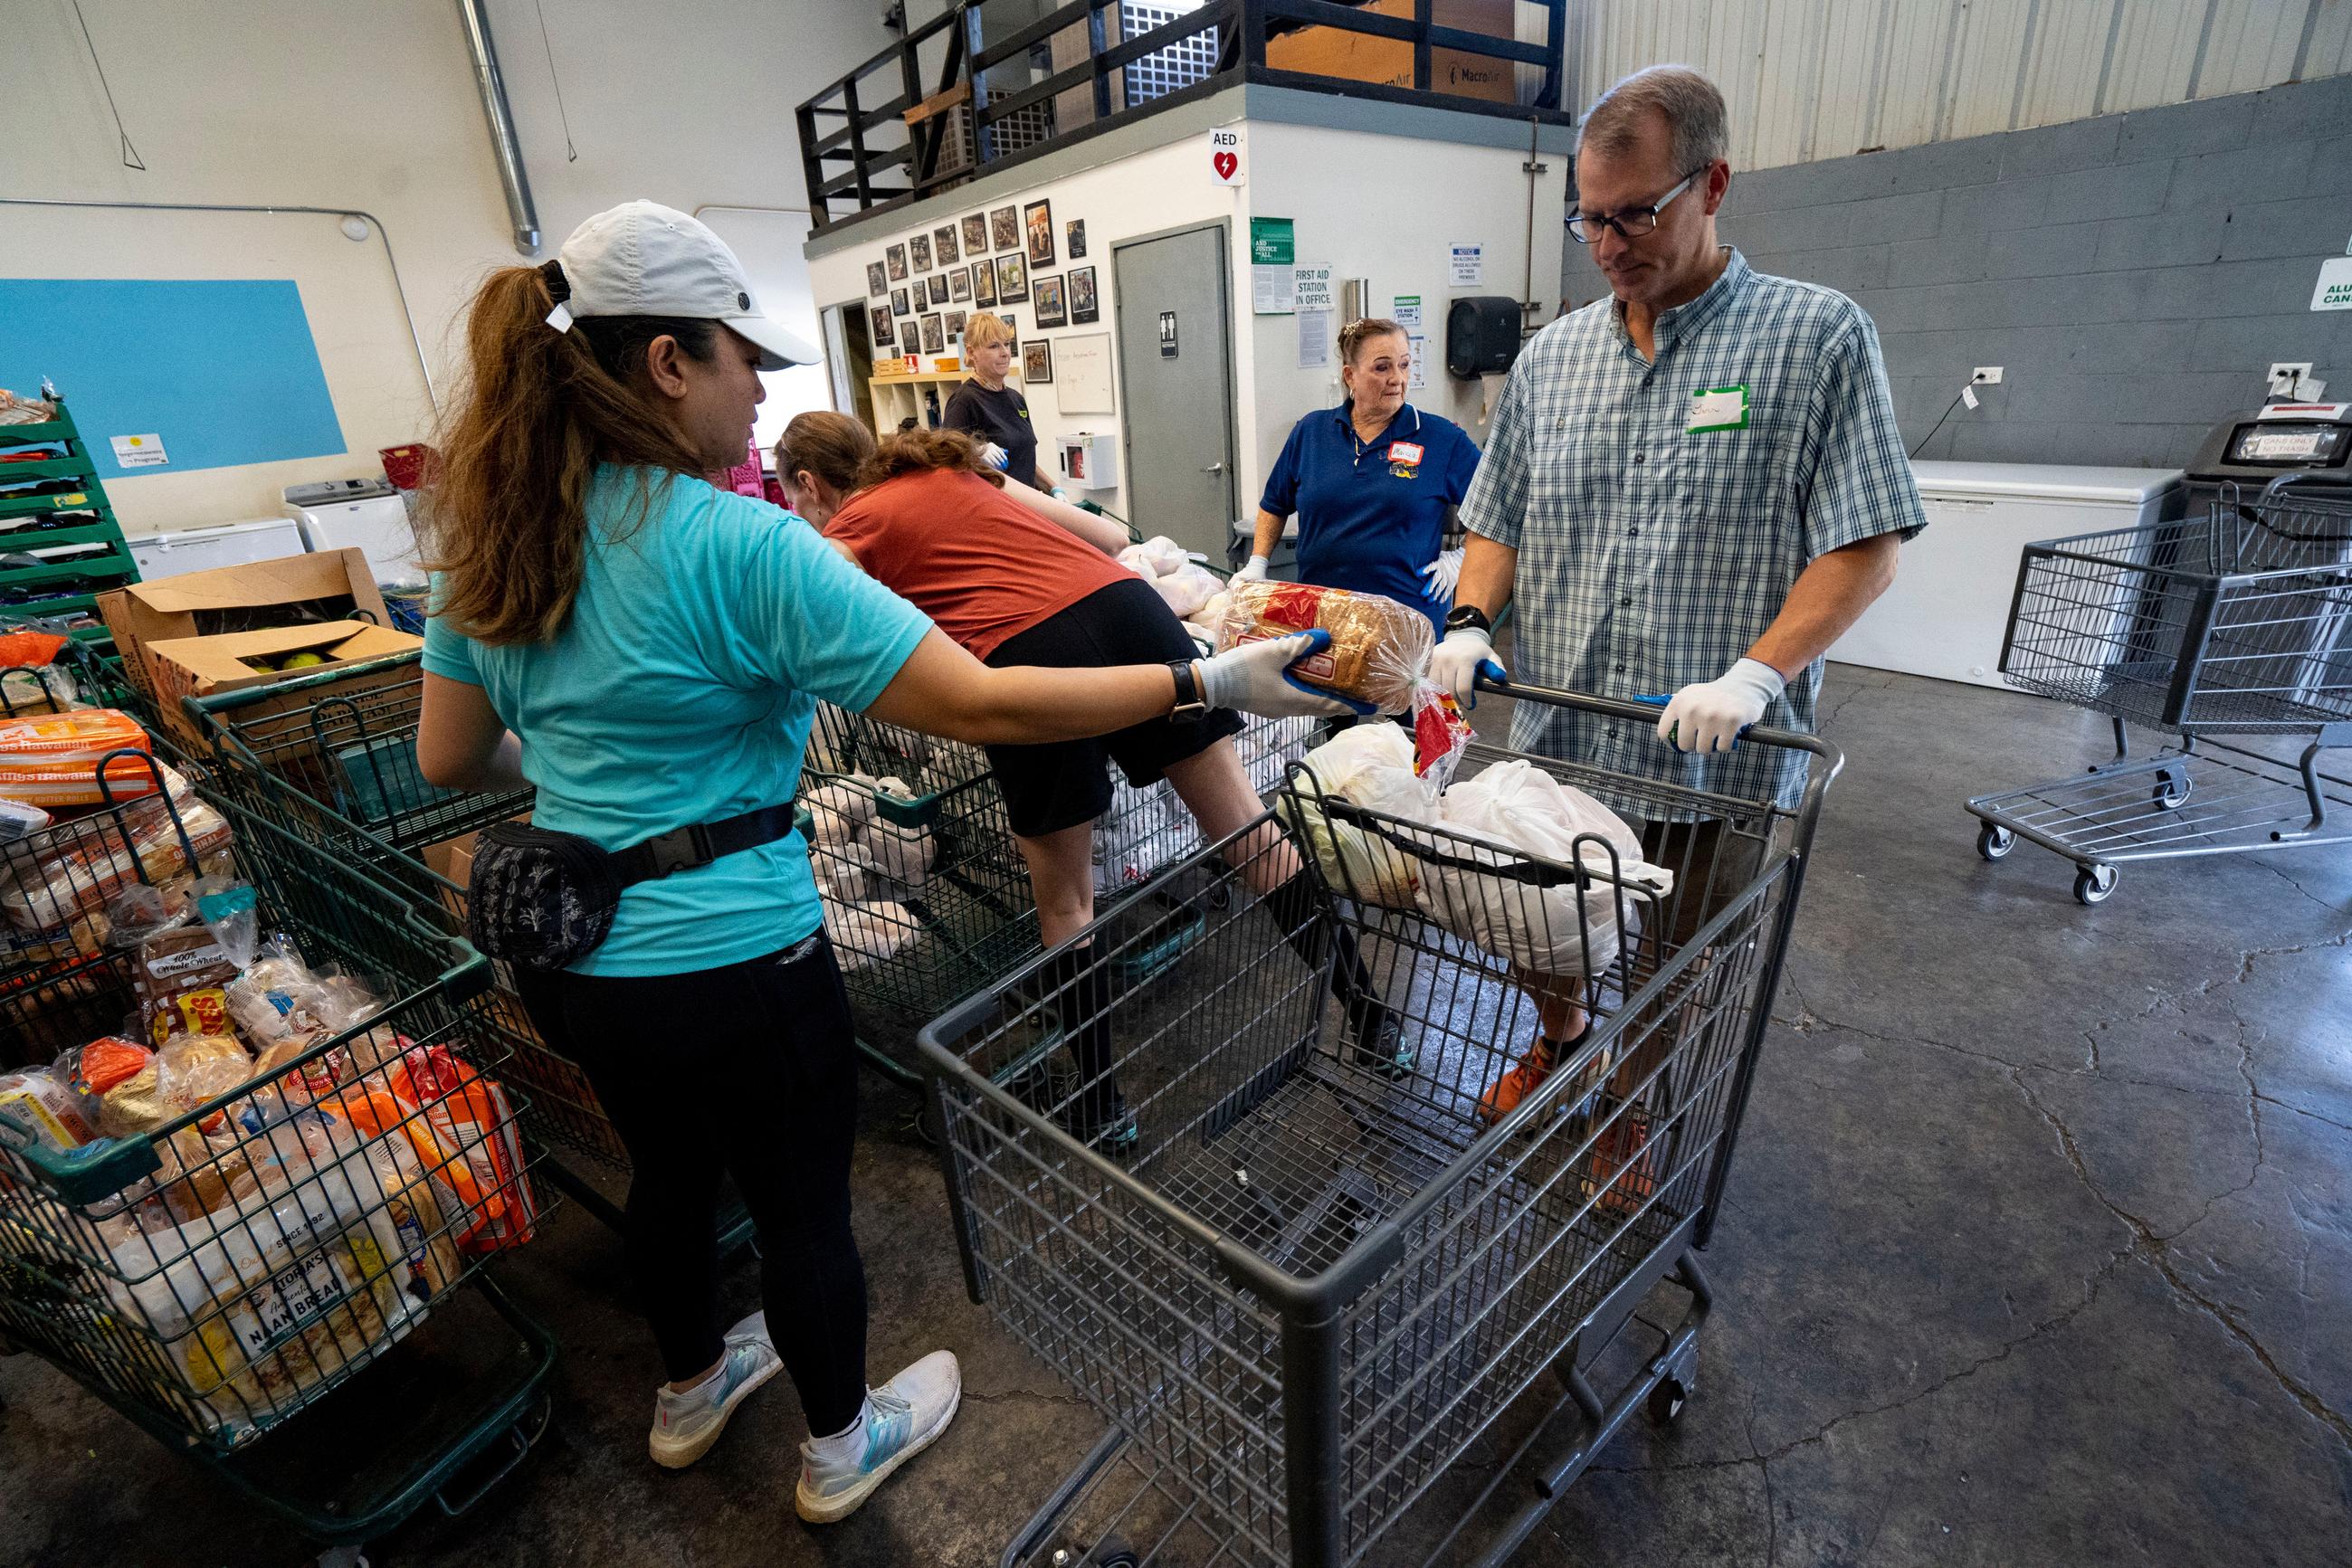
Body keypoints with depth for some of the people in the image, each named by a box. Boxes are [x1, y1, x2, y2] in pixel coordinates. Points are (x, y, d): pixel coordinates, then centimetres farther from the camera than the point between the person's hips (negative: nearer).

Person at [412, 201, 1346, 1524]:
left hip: (568, 959, 8)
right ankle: (842, 1447, 42)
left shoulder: (490, 541, 1)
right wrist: (1211, 682, -22)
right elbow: (983, 706, -28)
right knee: (803, 1207, 16)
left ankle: (693, 1390, 55)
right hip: (727, 963, -7)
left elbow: (451, 756, 9)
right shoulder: (739, 545, -23)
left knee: (672, 1166, 28)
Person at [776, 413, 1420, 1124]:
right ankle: (1370, 1017, 20)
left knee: (1063, 900, 12)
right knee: (1252, 828, 9)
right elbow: (1110, 535, 30)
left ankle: (1100, 1106, 24)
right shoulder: (962, 472, 29)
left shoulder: (850, 534, 15)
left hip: (1026, 655, -5)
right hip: (1127, 603, 5)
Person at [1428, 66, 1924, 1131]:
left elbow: (1865, 546, -9)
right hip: (1551, 737, 4)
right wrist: (1471, 623, -7)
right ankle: (1557, 1042, 50)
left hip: (1710, 761, -3)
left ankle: (1630, 1119, 41)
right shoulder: (1550, 355, 8)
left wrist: (1757, 673, -23)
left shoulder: (1819, 336, -4)